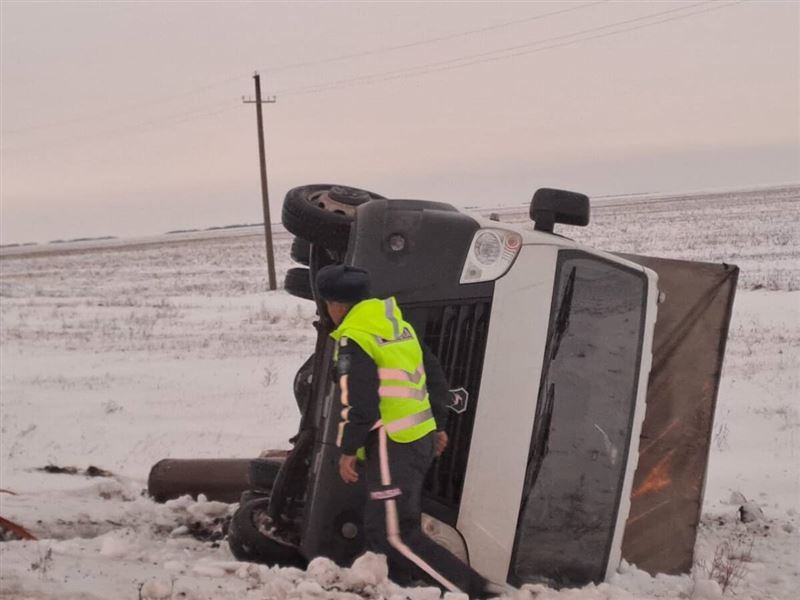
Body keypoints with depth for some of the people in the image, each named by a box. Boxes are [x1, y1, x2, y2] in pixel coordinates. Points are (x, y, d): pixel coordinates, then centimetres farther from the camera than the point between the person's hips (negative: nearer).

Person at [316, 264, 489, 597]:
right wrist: (438, 425, 27)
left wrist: (348, 449, -9)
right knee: (388, 527, 16)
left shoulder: (353, 338, -12)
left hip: (393, 447, -10)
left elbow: (359, 403, -19)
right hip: (422, 440, 10)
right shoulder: (397, 325, 16)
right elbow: (434, 376, 21)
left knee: (392, 533, -9)